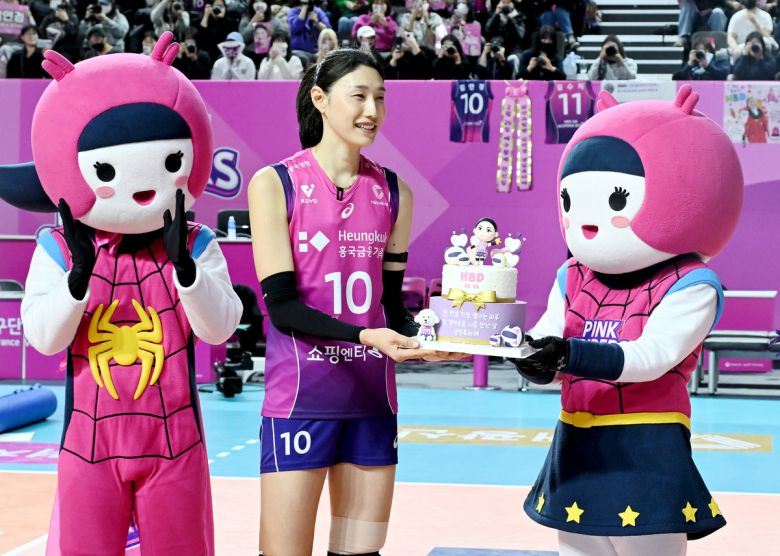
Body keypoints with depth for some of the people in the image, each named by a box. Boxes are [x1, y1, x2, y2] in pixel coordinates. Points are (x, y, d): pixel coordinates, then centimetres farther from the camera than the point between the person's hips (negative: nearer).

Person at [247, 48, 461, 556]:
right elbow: (282, 304, -10)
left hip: (372, 398, 4)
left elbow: (391, 303, 12)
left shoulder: (393, 192, 9)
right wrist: (366, 336, -23)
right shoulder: (276, 184, -4)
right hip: (301, 396, -4)